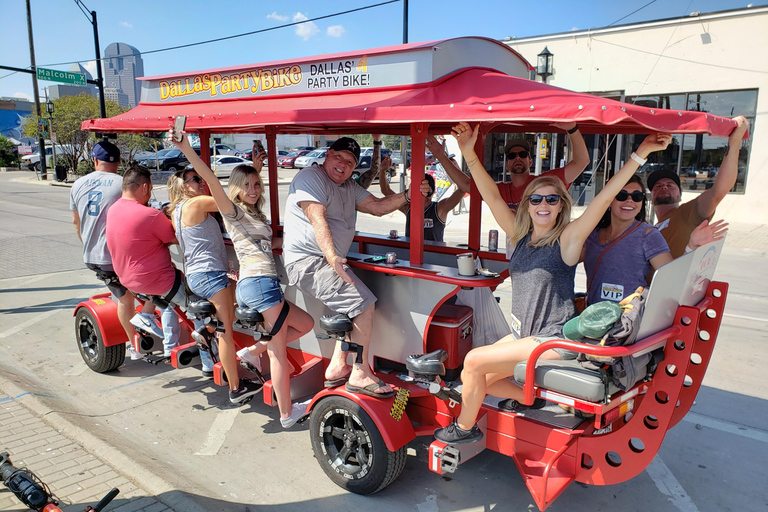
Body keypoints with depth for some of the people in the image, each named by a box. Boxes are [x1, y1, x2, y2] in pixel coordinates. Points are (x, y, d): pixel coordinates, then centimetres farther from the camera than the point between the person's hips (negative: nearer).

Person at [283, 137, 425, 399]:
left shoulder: (348, 187, 19)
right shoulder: (311, 177, -10)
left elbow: (377, 206, 10)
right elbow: (317, 218, -24)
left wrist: (408, 195, -5)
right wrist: (332, 256, -36)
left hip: (331, 260, 10)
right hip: (308, 261, -10)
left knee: (354, 310, 11)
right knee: (364, 304, -16)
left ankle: (337, 368, 18)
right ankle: (360, 375, -9)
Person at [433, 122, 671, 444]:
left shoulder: (567, 239, -10)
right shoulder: (520, 235, 4)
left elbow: (604, 198, -18)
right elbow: (492, 197, -4)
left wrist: (642, 152, -25)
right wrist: (469, 155, -15)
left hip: (554, 341, -7)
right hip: (522, 334, 7)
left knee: (475, 361, -15)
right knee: (476, 379, 0)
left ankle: (464, 428, 9)